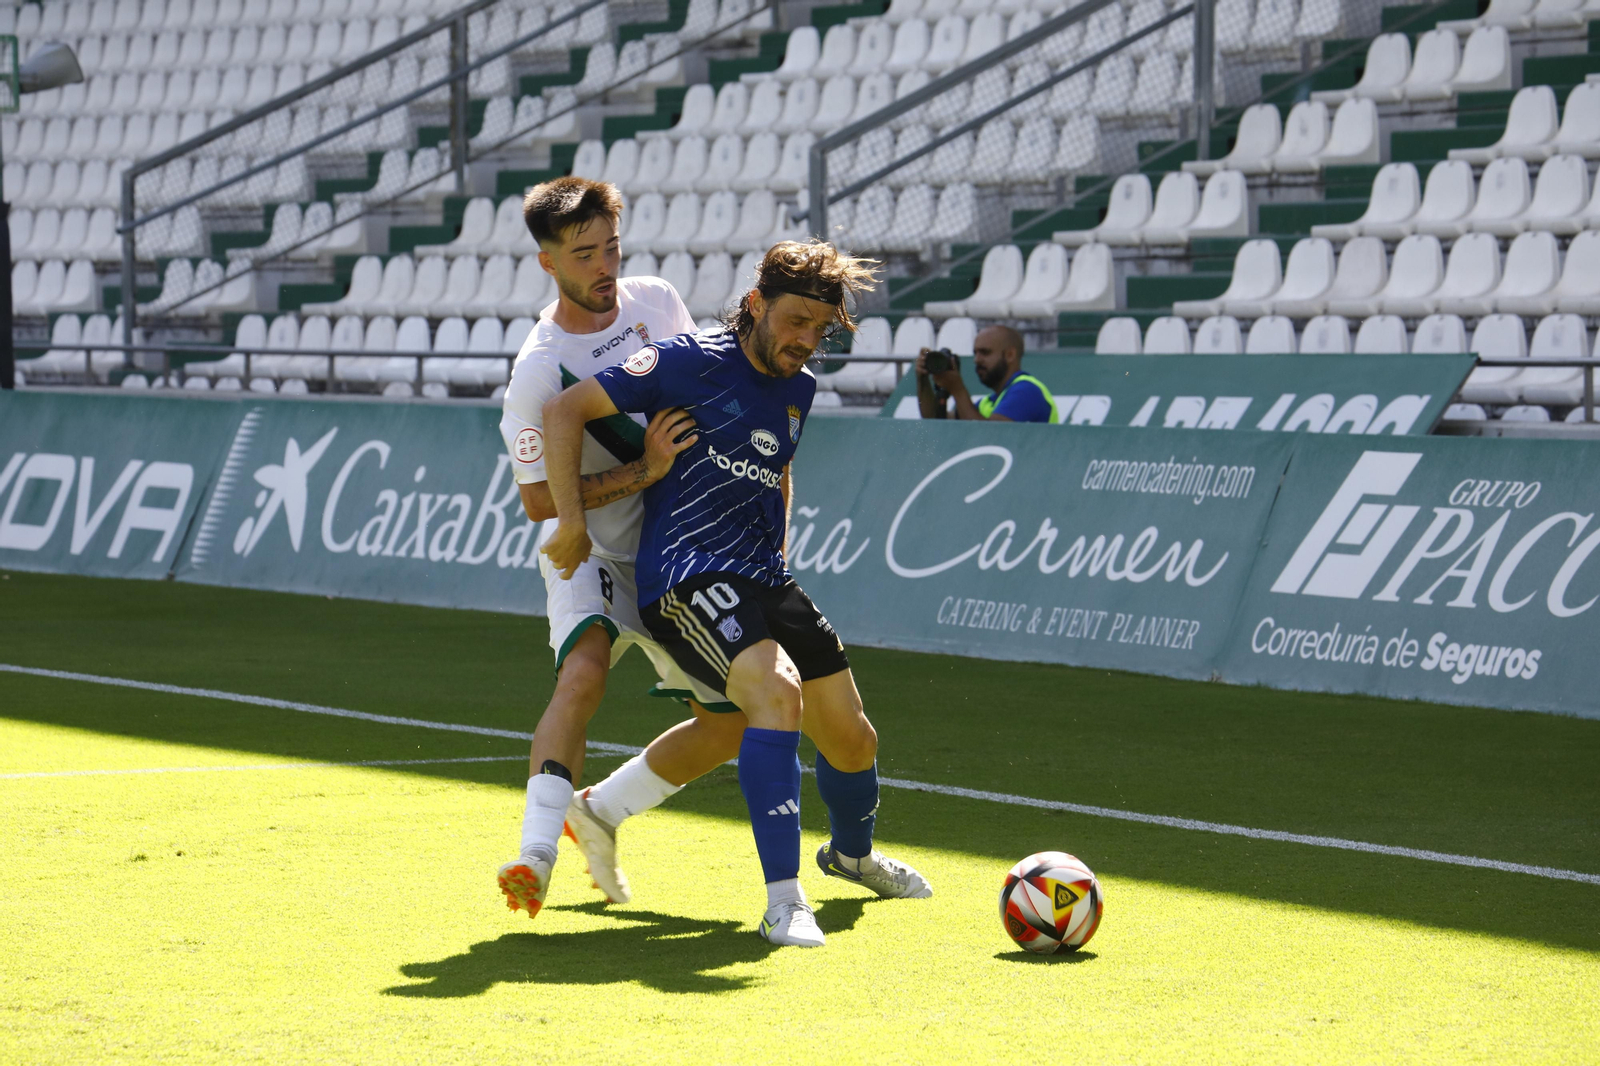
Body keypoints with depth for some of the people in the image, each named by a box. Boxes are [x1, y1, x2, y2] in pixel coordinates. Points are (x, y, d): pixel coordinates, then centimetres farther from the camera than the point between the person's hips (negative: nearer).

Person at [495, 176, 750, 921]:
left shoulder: (657, 300, -4)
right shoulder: (537, 370, -20)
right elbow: (539, 500, -18)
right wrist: (642, 472, -26)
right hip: (589, 553, -6)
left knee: (731, 724, 3)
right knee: (584, 671, -35)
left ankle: (601, 810, 21)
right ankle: (537, 851, -40)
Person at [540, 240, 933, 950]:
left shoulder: (799, 390, 12)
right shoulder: (693, 362, -11)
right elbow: (563, 411, -11)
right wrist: (572, 523, -14)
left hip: (763, 579, 8)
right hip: (684, 582, -8)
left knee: (853, 741, 11)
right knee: (779, 693, -32)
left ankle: (853, 852, 45)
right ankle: (784, 901, -32)